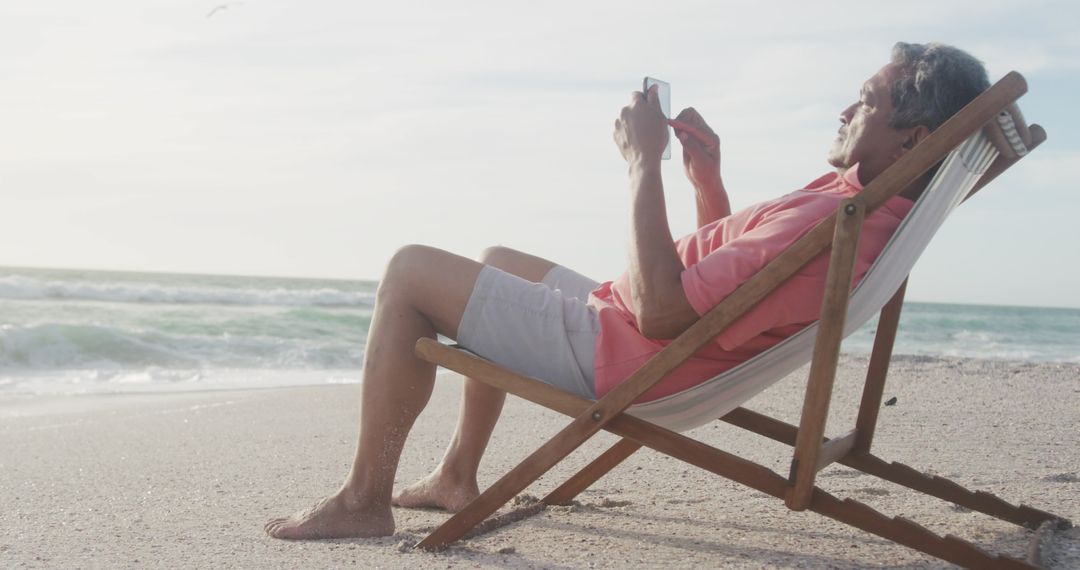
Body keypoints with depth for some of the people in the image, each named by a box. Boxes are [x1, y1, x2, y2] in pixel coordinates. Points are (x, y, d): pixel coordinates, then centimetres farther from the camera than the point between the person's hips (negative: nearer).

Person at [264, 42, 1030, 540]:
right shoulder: (865, 208, 5)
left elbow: (661, 309, -31)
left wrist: (646, 163, -25)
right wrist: (708, 177, 4)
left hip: (610, 353, -10)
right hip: (610, 317, 10)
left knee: (411, 272, -9)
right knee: (499, 260, 30)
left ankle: (364, 500, 2)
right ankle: (458, 477, 28)